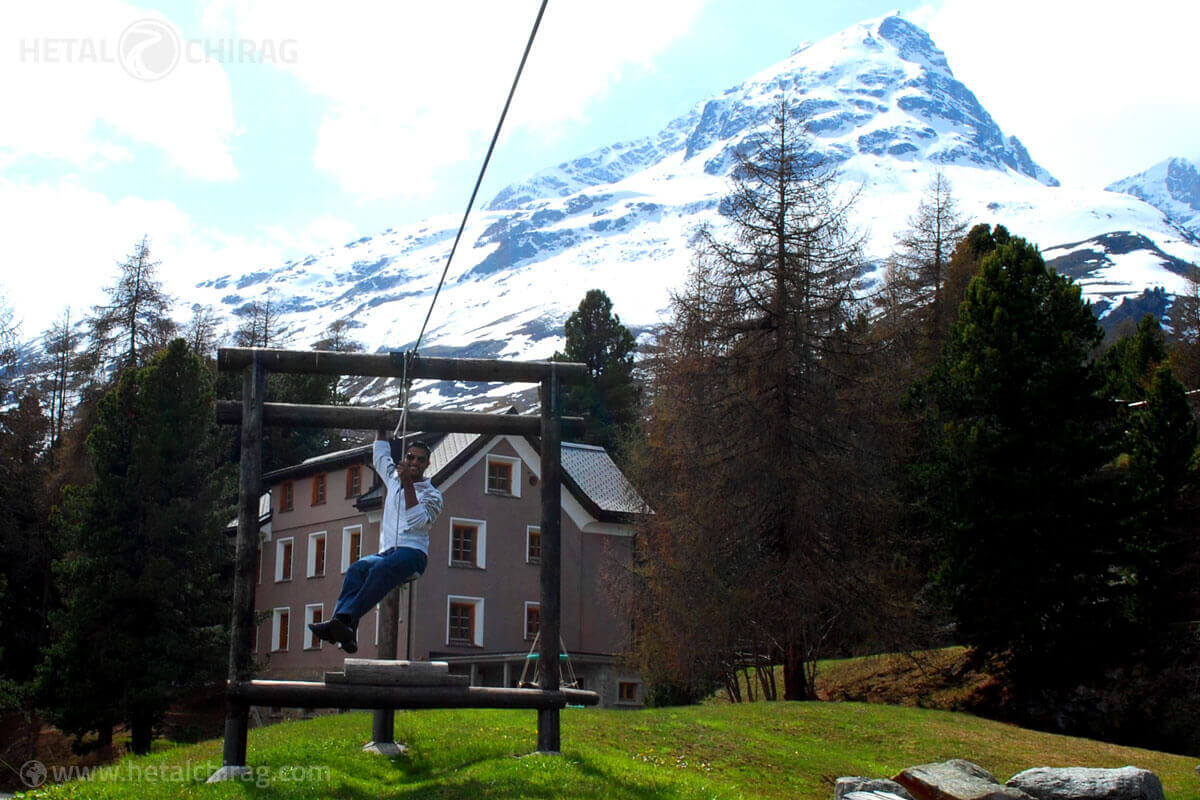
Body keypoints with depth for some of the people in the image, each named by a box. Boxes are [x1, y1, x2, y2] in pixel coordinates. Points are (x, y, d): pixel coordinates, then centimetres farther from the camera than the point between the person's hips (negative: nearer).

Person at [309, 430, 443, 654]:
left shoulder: (432, 495, 10)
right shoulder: (394, 479, 27)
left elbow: (418, 521, -9)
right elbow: (380, 456, 44)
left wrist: (408, 484, -12)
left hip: (412, 553, -4)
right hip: (386, 552, 4)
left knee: (381, 569, -38)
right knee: (358, 568, -31)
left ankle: (344, 620, -57)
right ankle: (347, 633, -51)